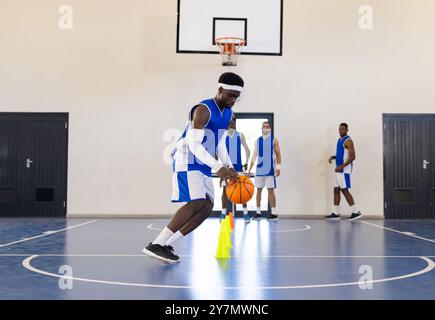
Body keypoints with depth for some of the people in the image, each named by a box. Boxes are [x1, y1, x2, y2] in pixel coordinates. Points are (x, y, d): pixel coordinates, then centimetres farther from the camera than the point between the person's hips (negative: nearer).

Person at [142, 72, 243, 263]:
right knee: (196, 203, -22)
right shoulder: (203, 110, -18)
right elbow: (193, 144, -25)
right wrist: (218, 167, -32)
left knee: (207, 208, 2)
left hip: (203, 165, 9)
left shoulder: (228, 114, 10)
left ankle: (167, 245, 6)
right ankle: (155, 245, -19)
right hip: (188, 162, -9)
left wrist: (229, 167, 7)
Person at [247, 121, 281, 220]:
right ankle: (258, 212, 13)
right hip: (259, 169, 4)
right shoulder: (257, 141, 11)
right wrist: (250, 169, 10)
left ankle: (274, 212, 0)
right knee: (258, 190, 6)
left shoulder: (274, 140, 1)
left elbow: (278, 154, -2)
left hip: (270, 169, -4)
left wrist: (278, 167, -12)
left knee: (270, 190, -5)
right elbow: (254, 156, 13)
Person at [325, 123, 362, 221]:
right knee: (336, 190, 8)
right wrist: (333, 157, 8)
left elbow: (352, 157, -19)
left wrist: (341, 166, -25)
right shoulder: (339, 140, 16)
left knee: (344, 190, -9)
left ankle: (356, 212, -4)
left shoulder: (348, 141, -12)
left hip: (344, 169, -9)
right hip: (338, 169, 9)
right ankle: (335, 213, 12)